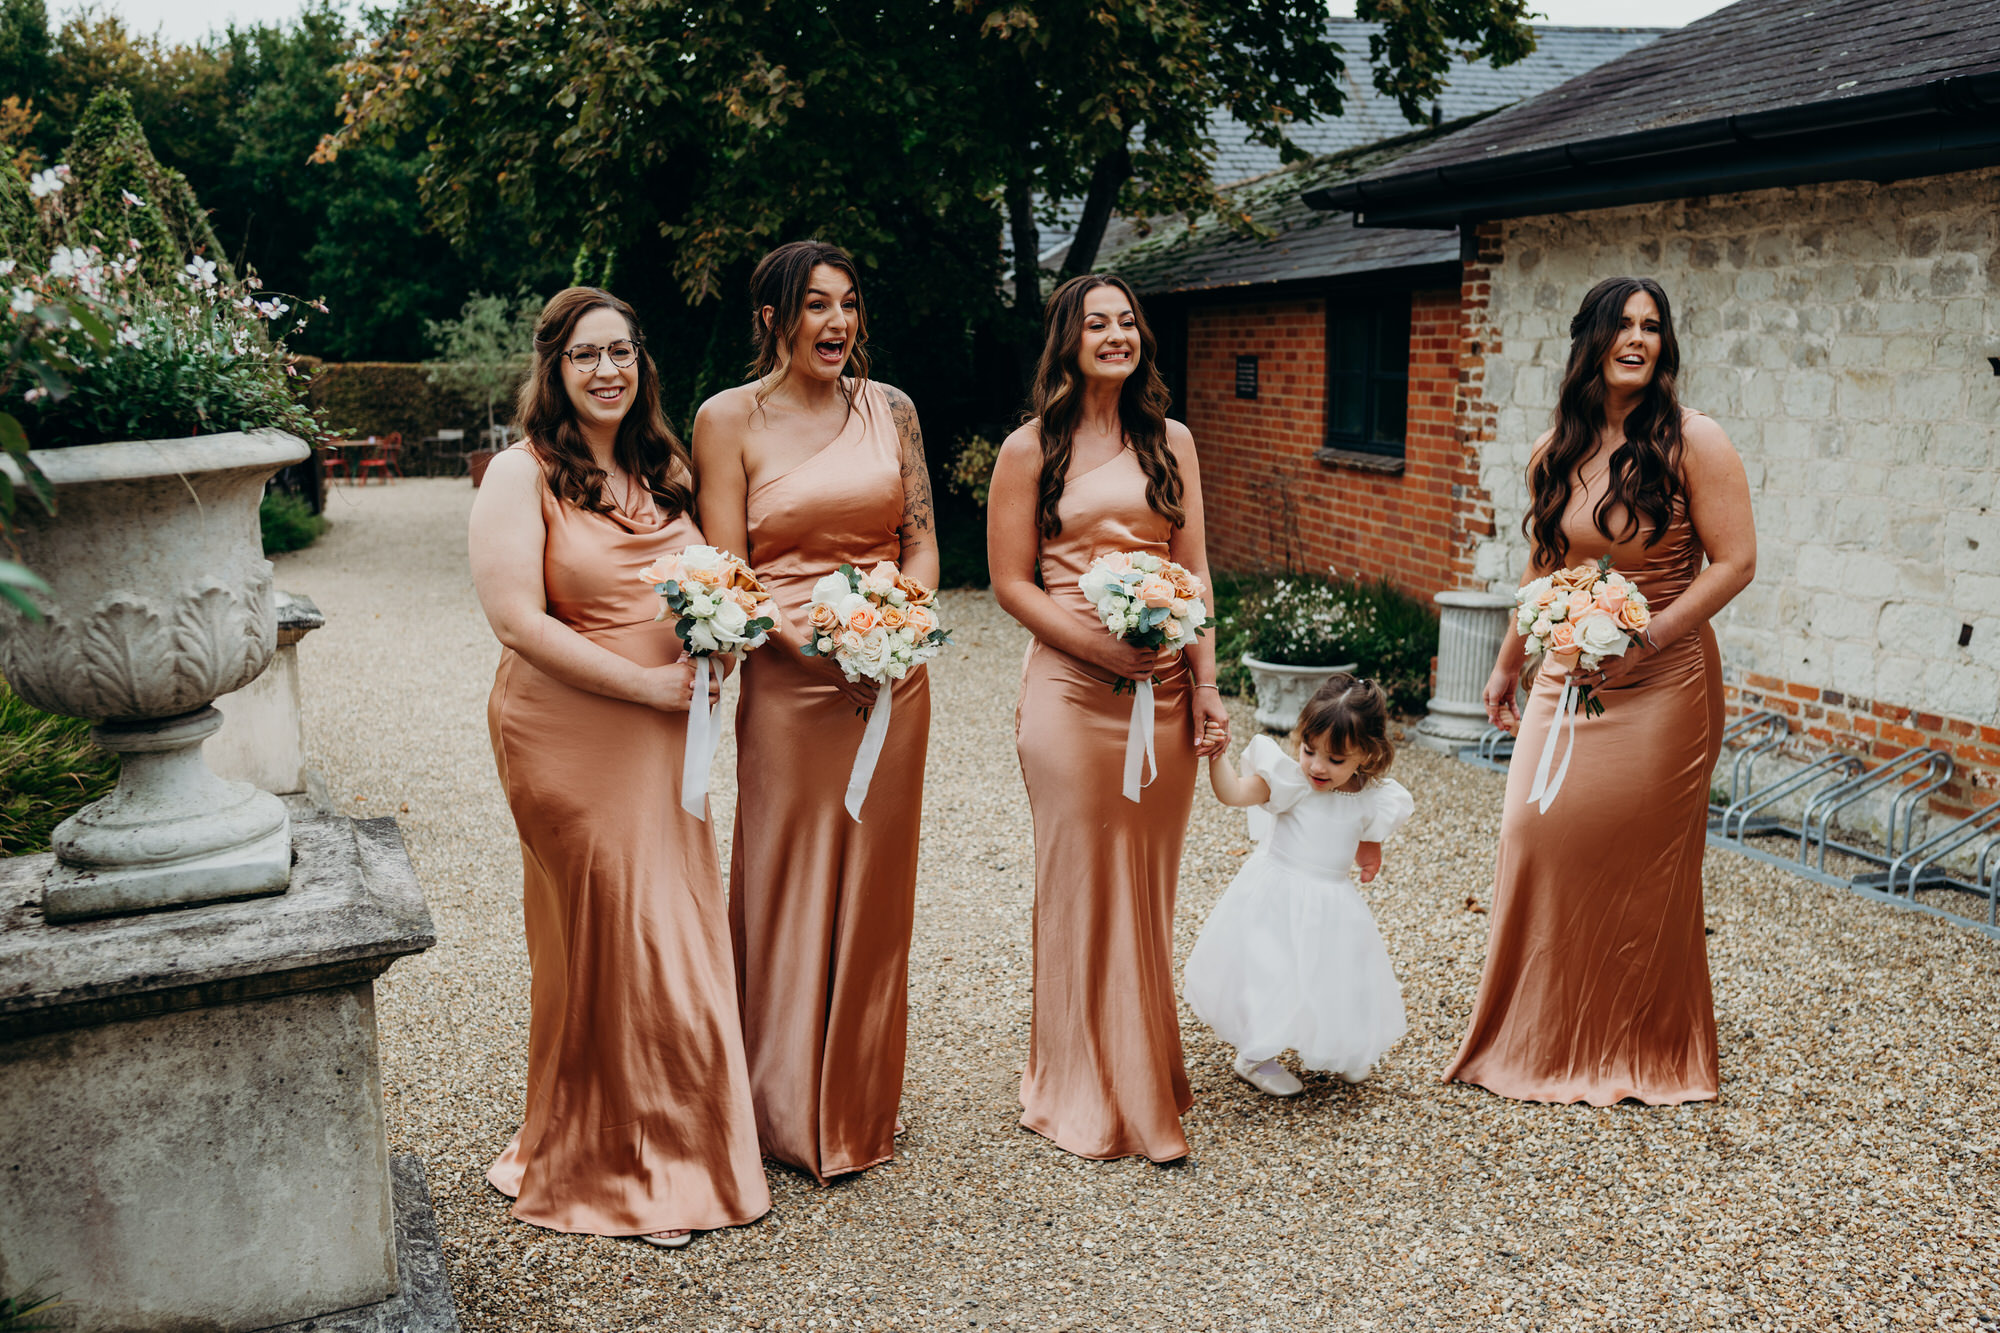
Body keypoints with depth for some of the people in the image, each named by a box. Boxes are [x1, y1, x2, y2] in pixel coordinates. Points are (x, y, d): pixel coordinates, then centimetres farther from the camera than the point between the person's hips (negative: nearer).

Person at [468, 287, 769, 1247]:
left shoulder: (666, 469, 12)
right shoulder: (522, 475, -8)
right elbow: (516, 619, -17)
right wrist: (645, 682, -17)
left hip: (664, 735, 6)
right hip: (568, 735, -6)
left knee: (677, 932, 11)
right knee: (604, 938, 1)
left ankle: (679, 1146, 28)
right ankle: (610, 1165, 20)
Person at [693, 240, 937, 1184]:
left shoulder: (889, 408, 8)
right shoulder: (730, 419, -2)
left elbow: (922, 542, 10)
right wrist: (817, 643, -19)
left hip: (892, 676, 3)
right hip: (788, 681, -3)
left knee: (876, 882, 11)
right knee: (786, 885, 4)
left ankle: (866, 1100, 28)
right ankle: (792, 1112, 21)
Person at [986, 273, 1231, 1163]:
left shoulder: (1170, 442, 11)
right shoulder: (1031, 449, 0)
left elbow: (1193, 570, 10)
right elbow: (1011, 583, -3)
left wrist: (1205, 683, 2)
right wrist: (1099, 645, -14)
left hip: (1164, 686, 4)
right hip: (1072, 688, -3)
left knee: (1150, 886, 10)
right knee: (1080, 883, 2)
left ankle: (1146, 1082, 25)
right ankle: (1086, 1096, 17)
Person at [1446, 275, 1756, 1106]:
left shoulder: (1692, 442, -8)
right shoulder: (1556, 452, 7)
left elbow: (1735, 563, -10)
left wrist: (1645, 638, -19)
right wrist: (1507, 666, 21)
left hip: (1661, 687, -4)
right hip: (1567, 681, 4)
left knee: (1645, 865, 3)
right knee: (1541, 839, 1)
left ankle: (1649, 1054, 22)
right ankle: (1542, 1043, 19)